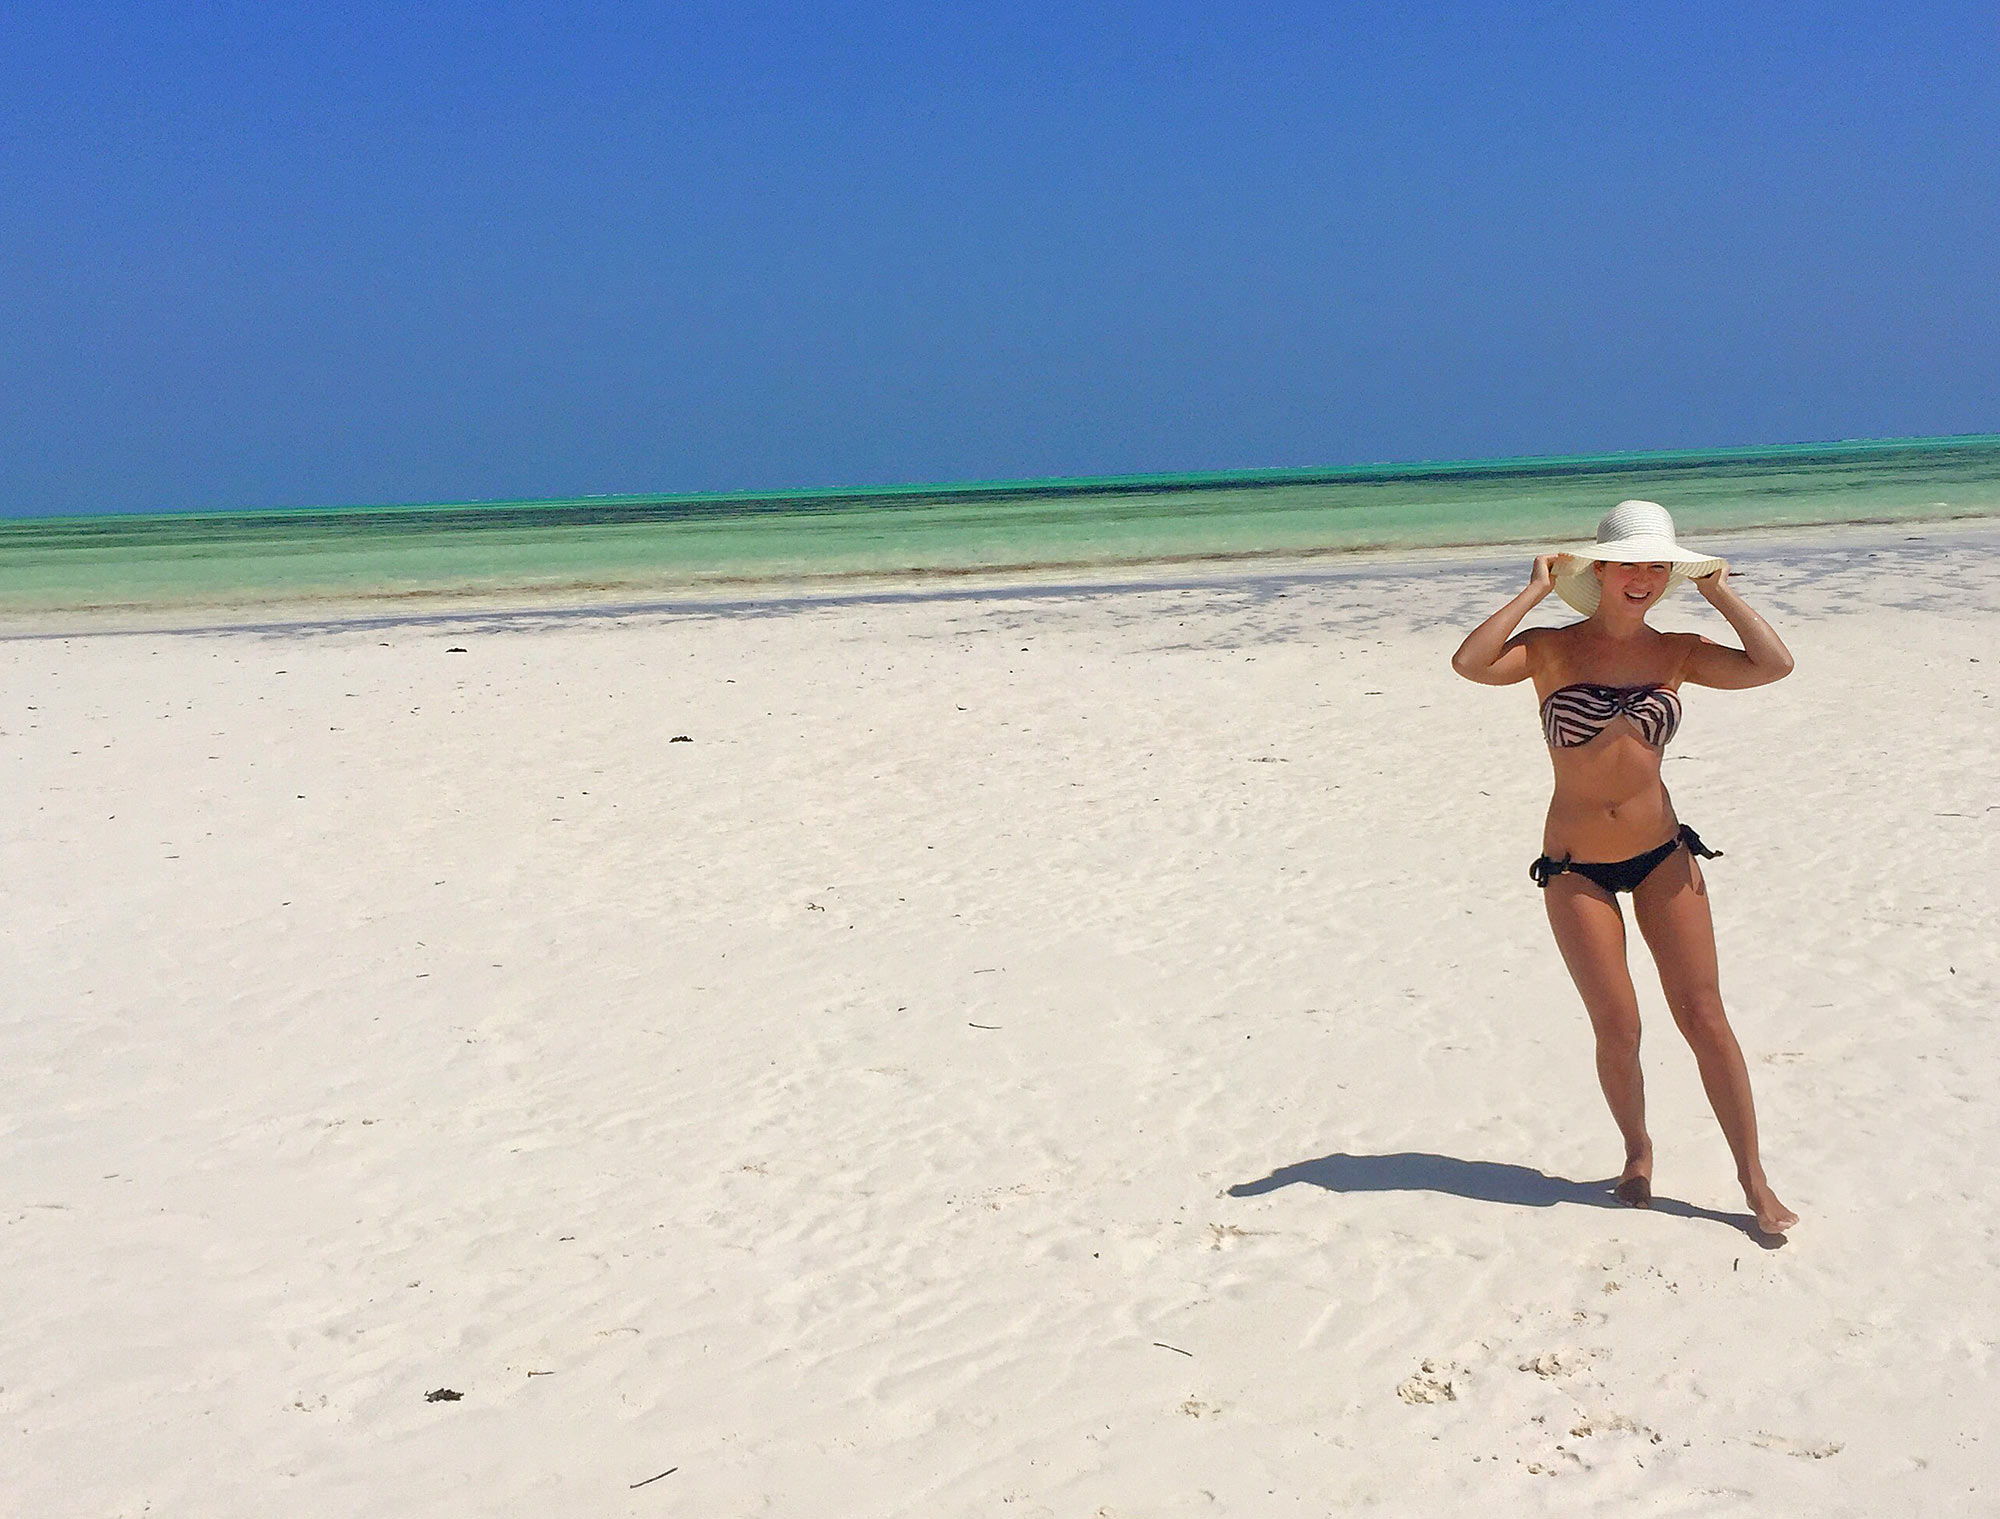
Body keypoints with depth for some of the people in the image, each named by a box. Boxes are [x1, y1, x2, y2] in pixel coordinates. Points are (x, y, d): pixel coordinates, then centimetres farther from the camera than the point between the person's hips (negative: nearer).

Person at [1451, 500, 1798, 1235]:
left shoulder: (1676, 653, 0)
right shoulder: (1552, 650, -7)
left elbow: (1773, 665, -14)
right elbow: (1470, 663, -26)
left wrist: (1719, 592, -7)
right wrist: (1534, 590, -17)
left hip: (1662, 854, 2)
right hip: (1577, 868, -2)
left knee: (1703, 1016, 1)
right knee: (1617, 1028, 1)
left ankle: (1755, 1181, 10)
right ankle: (1637, 1151, 28)